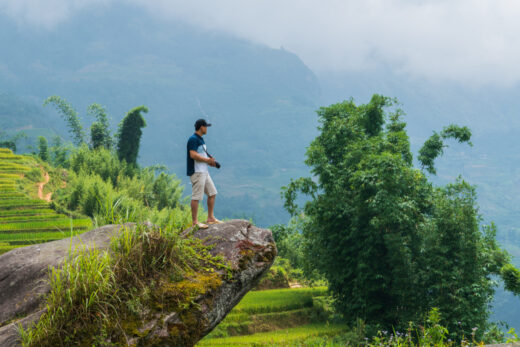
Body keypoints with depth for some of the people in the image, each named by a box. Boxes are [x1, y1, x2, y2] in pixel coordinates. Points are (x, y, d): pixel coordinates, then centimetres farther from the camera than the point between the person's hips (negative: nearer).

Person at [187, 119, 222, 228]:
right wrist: (207, 160, -16)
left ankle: (210, 218, 21)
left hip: (204, 172, 11)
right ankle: (195, 222, -5)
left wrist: (210, 161, 9)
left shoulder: (200, 139, 18)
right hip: (196, 172, -10)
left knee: (212, 193, 14)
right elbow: (193, 155, -23)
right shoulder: (193, 139, -13)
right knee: (196, 197, -8)